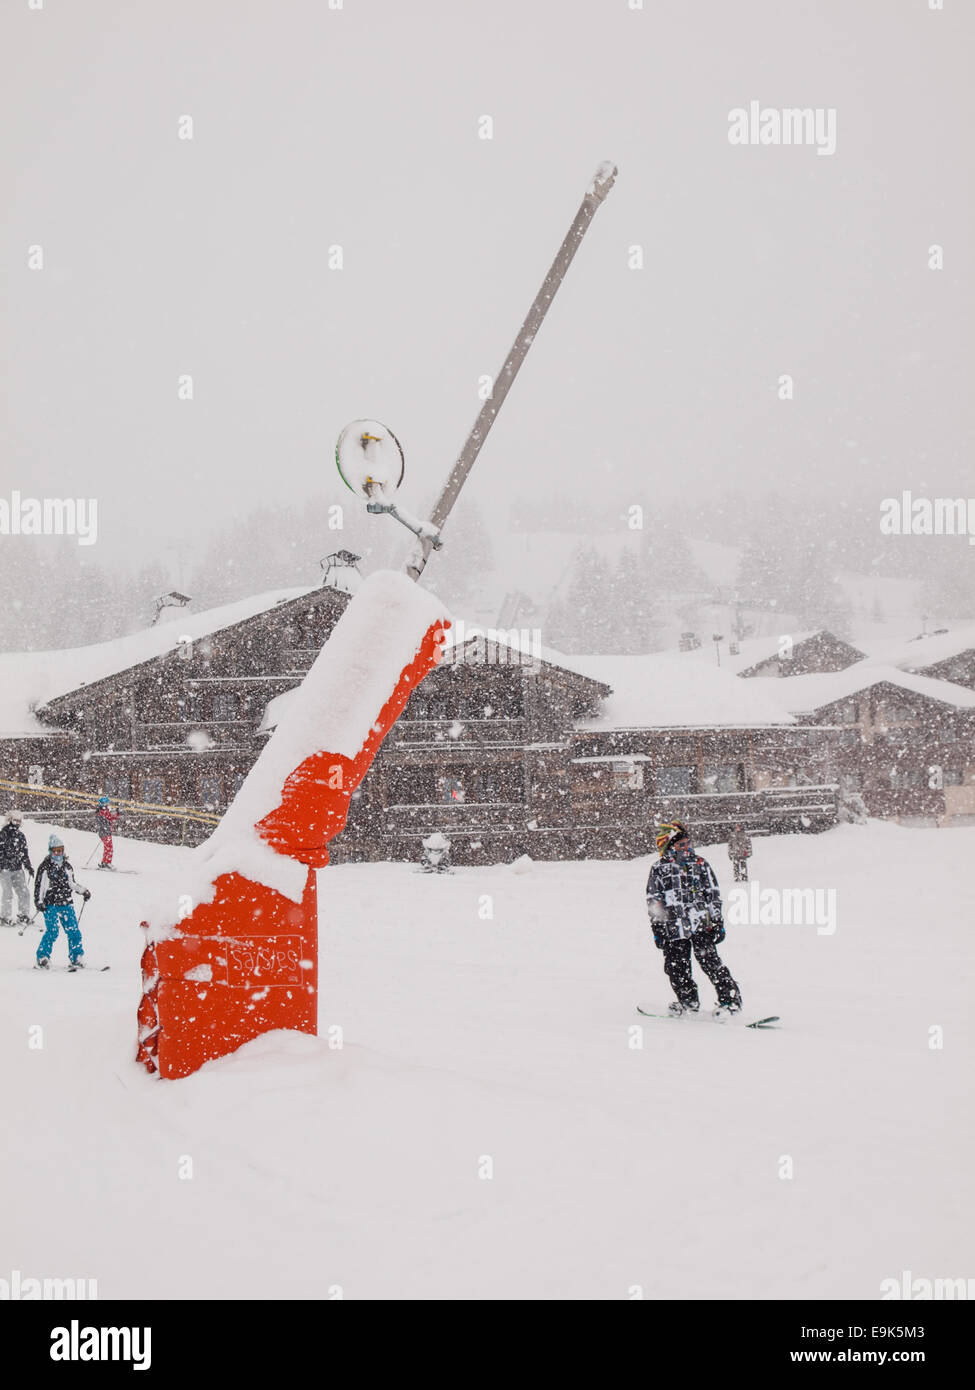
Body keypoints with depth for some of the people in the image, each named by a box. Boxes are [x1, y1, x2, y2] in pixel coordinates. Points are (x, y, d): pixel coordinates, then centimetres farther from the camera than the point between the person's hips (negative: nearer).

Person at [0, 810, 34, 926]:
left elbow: (25, 853, 19)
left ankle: (23, 914, 16)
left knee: (24, 893, 1)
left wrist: (29, 866, 16)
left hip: (18, 869, 5)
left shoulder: (21, 835, 13)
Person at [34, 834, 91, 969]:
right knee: (52, 932, -13)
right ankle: (42, 958, -1)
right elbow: (39, 885, -2)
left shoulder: (67, 865, 15)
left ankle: (77, 958, 9)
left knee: (74, 931, -1)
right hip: (51, 905, -5)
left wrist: (83, 891, 19)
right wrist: (39, 901, -11)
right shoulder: (45, 866, -1)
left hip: (67, 904, 5)